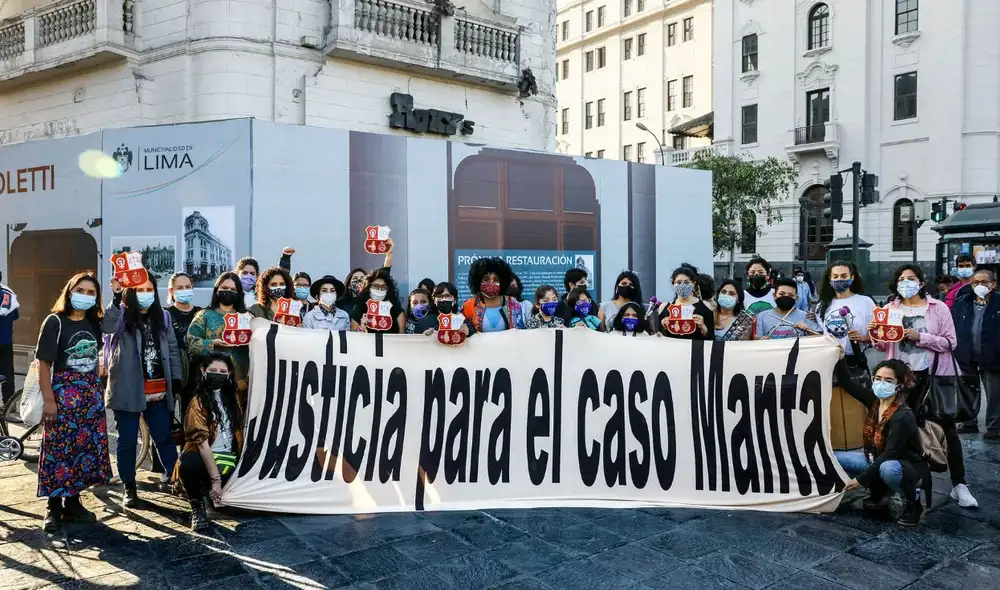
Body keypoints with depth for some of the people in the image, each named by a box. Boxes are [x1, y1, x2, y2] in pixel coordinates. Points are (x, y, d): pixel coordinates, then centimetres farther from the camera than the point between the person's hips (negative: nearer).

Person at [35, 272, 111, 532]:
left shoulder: (94, 322, 8)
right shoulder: (55, 322, -7)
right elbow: (44, 364, -10)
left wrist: (96, 389, 14)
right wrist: (48, 400, -14)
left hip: (91, 393, 5)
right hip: (63, 393, -5)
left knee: (87, 447, 8)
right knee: (59, 449, -3)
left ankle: (72, 503, 20)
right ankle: (53, 507, 9)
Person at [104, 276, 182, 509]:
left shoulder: (162, 317, 8)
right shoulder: (122, 316, -4)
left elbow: (172, 349, 13)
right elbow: (107, 326, -28)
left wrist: (176, 378, 8)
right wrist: (116, 298, -38)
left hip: (157, 391, 4)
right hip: (128, 390, -3)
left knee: (164, 437, 12)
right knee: (127, 440, 5)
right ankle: (128, 488, 17)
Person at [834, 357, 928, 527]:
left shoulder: (903, 416, -27)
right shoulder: (874, 400, -8)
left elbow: (889, 455, -29)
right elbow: (847, 383, -1)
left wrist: (861, 479, -28)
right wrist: (840, 360, -18)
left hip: (907, 467, -7)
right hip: (877, 460, 7)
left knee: (888, 469, -42)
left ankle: (913, 503, -8)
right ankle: (879, 492, 10)